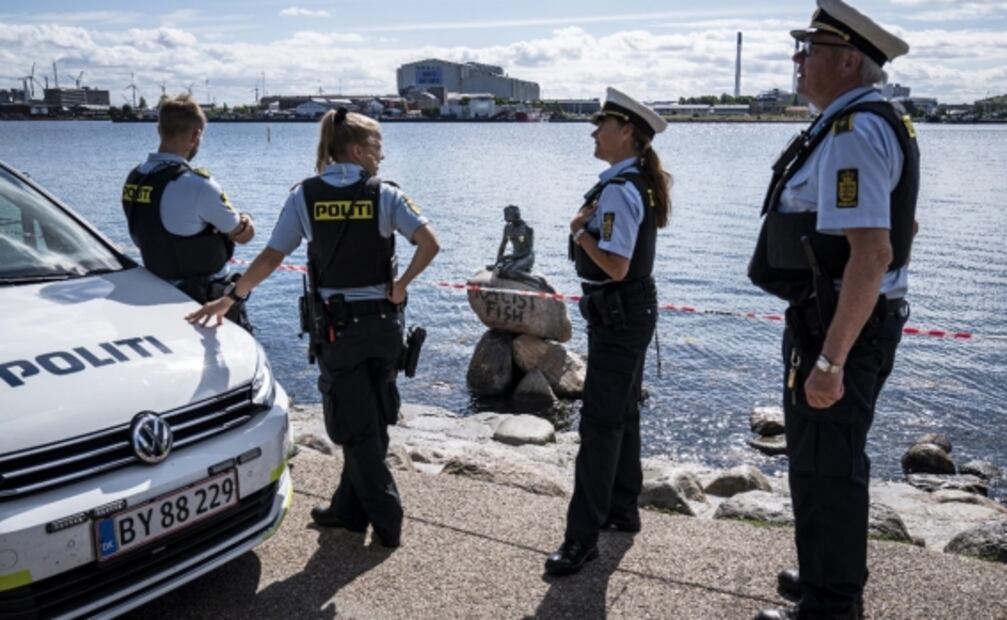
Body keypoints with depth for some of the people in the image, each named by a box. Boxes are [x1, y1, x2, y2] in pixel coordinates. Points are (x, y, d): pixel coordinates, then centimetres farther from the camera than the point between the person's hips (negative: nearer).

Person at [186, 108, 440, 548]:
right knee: (370, 422, 17)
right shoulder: (384, 194, -5)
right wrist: (400, 285, -2)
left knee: (354, 425, 9)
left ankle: (386, 519, 13)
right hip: (383, 323, 2)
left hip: (338, 326, -1)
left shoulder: (305, 195, -5)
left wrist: (230, 298, -1)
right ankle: (350, 509, 30)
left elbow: (271, 257, -8)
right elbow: (429, 244, -14)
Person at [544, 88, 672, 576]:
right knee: (622, 415, 19)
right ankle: (622, 508, 33)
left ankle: (583, 535, 0)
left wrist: (579, 231, -16)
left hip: (619, 315, -11)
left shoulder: (618, 190, -22)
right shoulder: (638, 183, 10)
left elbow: (615, 266, -28)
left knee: (600, 423, -7)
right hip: (631, 310, 11)